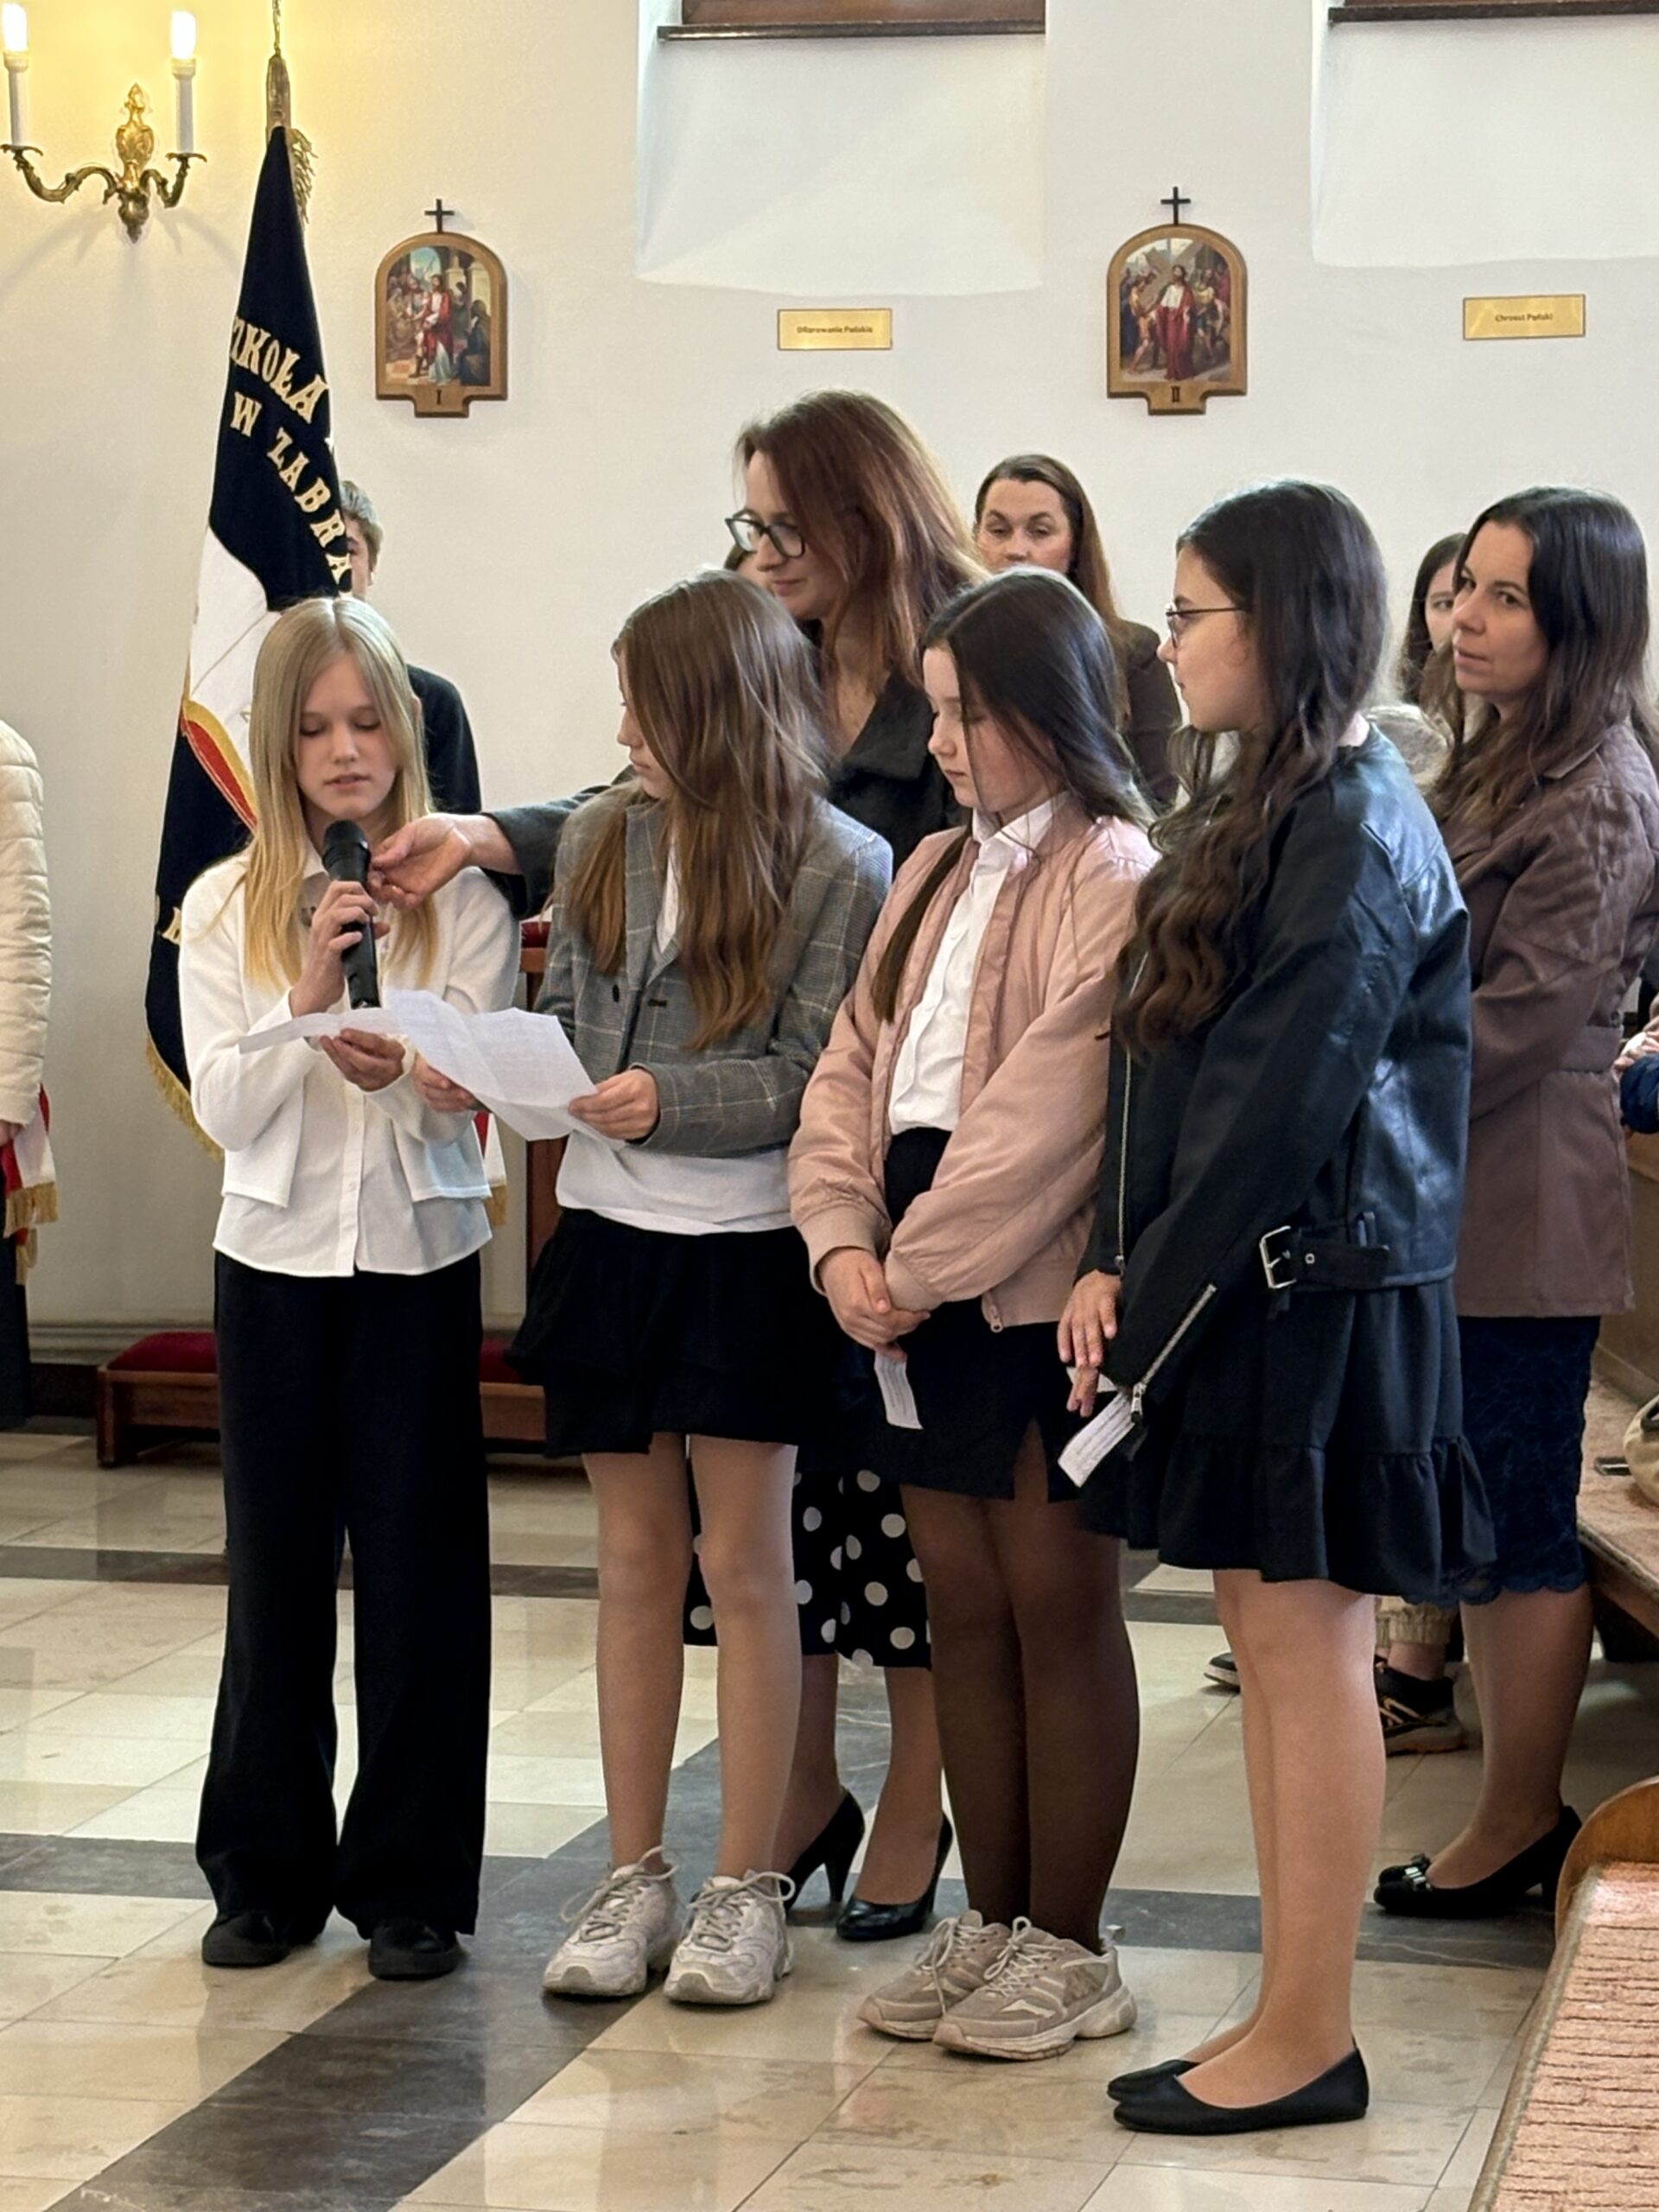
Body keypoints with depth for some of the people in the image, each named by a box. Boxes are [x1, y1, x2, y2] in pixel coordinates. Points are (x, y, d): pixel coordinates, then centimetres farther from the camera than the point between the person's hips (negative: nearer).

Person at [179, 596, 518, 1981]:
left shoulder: (462, 903, -1)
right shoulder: (225, 909, 3)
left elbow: (478, 1092, -8)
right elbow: (224, 1107, -4)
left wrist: (405, 1070, -29)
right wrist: (308, 996, -18)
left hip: (419, 1259, -1)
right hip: (276, 1261, 2)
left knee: (419, 1573, 2)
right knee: (277, 1570, 9)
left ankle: (412, 1886, 12)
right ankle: (267, 1873, 21)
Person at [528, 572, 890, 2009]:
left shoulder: (839, 868, -9)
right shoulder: (603, 839, 4)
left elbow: (810, 1079, -12)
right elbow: (564, 1017, 7)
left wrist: (667, 1102, -23)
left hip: (748, 1248, -4)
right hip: (611, 1232, 4)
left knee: (744, 1563, 3)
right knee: (636, 1562, 10)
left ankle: (749, 1891, 12)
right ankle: (635, 1879, 18)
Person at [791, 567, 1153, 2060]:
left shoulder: (1111, 880, -11)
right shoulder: (936, 874, 16)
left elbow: (1046, 1112, -18)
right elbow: (853, 1067, 11)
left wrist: (920, 1267, -16)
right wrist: (843, 1238, -4)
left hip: (1038, 1296, -8)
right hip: (913, 1291, 8)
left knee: (1057, 1612, 1)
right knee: (965, 1610, 13)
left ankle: (1069, 1951, 11)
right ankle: (993, 1923, 23)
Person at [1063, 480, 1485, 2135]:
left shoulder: (1358, 834, -14)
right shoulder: (1253, 805, 14)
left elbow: (1277, 1105, -18)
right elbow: (1161, 1055, 11)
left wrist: (1151, 1304, -14)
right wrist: (1113, 1262, 1)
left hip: (1322, 1295, -9)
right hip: (1235, 1286, 9)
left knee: (1304, 1641, -2)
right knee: (1267, 1636, 11)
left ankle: (1309, 2039, 6)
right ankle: (1290, 2009, 19)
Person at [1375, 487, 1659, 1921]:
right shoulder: (1494, 766, 16)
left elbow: (1521, 1016, -19)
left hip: (1525, 1208, -10)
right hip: (1455, 1198, 10)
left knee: (1518, 1526, -2)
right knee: (1478, 1511, 13)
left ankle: (1518, 1828, 7)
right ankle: (1519, 1810, 21)